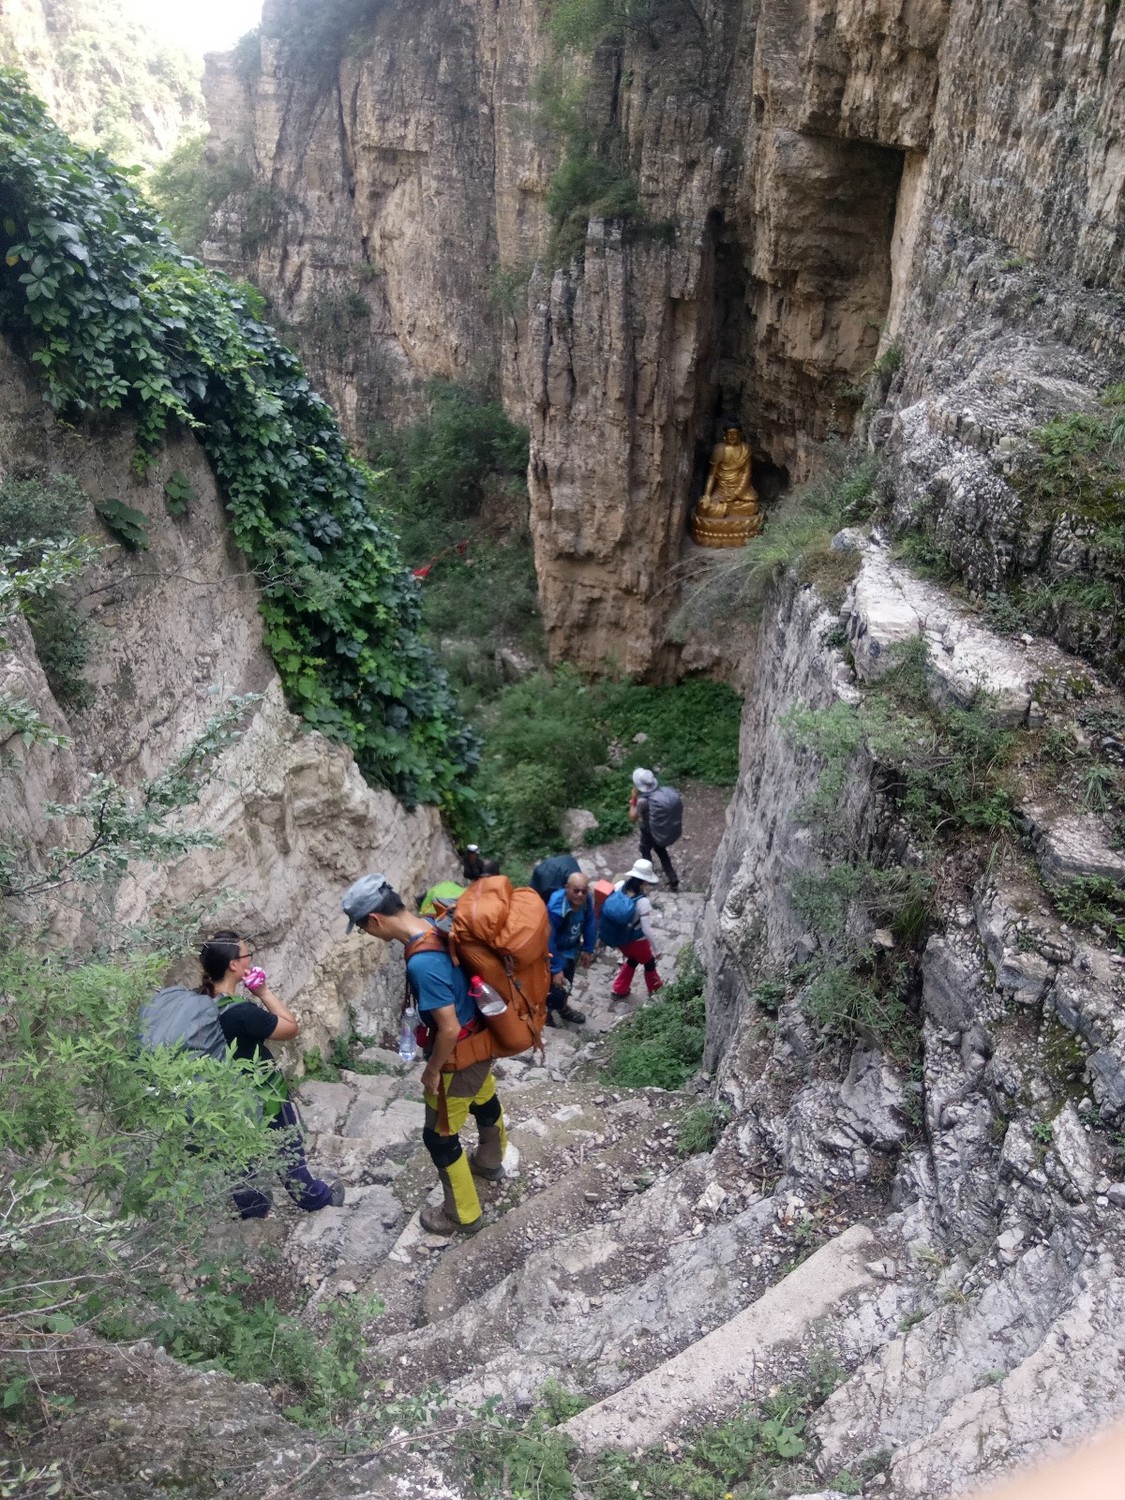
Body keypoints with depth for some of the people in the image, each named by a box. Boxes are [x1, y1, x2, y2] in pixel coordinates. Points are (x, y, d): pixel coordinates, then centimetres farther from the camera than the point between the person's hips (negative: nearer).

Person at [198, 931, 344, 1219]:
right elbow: (292, 1027, -22)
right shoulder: (242, 1012, -36)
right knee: (288, 1151, 18)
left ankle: (250, 1205, 44)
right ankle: (314, 1197, 40)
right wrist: (264, 991, -23)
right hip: (263, 1096, -6)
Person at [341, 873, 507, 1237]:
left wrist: (432, 1070, -14)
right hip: (481, 1039, 9)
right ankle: (491, 1162, 59)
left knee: (439, 1137, 12)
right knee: (484, 1100, 32)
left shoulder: (422, 963, -36)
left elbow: (449, 1029, -31)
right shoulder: (436, 927, -8)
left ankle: (463, 1214, 31)